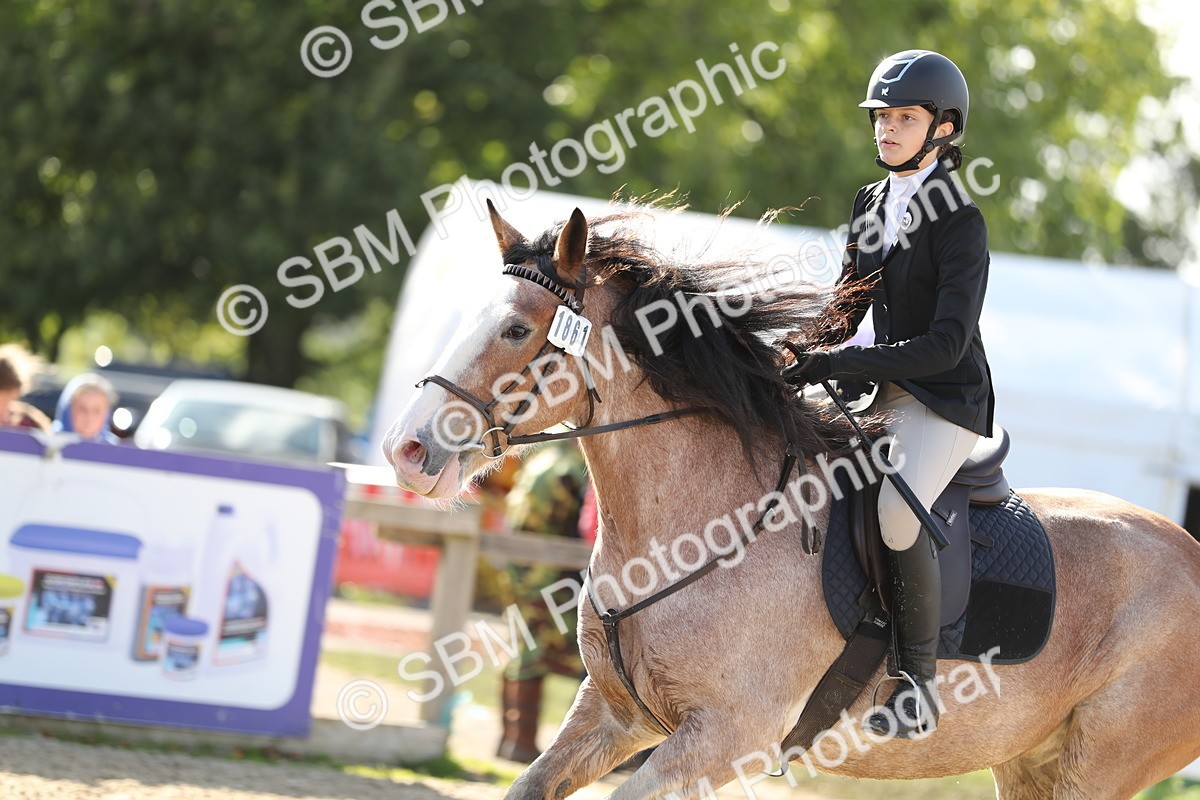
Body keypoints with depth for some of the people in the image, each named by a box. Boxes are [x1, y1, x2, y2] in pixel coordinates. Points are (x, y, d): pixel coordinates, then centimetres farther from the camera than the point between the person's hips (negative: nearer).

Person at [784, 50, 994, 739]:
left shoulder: (961, 222, -15)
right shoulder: (872, 204, 9)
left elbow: (946, 345, -22)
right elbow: (849, 305, 19)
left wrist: (843, 362, -26)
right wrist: (811, 356, -2)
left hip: (947, 400, -9)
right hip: (884, 390, 9)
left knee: (898, 511, -32)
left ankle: (919, 686, -20)